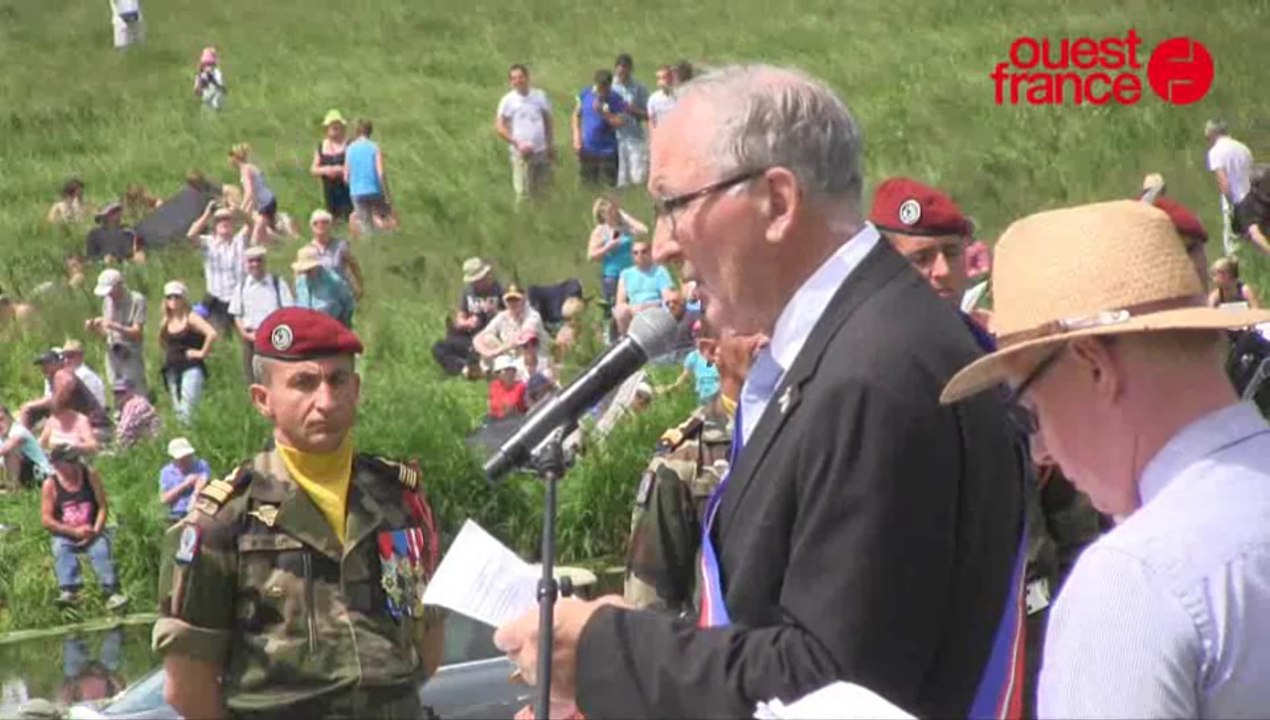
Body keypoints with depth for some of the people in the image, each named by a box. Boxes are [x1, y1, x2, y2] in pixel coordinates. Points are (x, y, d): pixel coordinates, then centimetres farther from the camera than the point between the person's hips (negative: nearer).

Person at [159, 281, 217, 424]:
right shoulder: (167, 321, 11)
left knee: (187, 412, -18)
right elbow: (162, 341, 30)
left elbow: (212, 334, -23)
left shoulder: (191, 318, -9)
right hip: (173, 370, 7)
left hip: (191, 368, -7)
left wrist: (202, 353, -16)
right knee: (179, 412, 7)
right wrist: (169, 354, 14)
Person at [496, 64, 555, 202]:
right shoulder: (508, 101, -8)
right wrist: (518, 144, -18)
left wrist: (551, 145, 9)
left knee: (541, 191, 13)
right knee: (524, 193, -2)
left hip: (542, 151, 4)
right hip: (521, 153, -4)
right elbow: (499, 128, -9)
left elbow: (548, 122, 12)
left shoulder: (540, 96, 3)